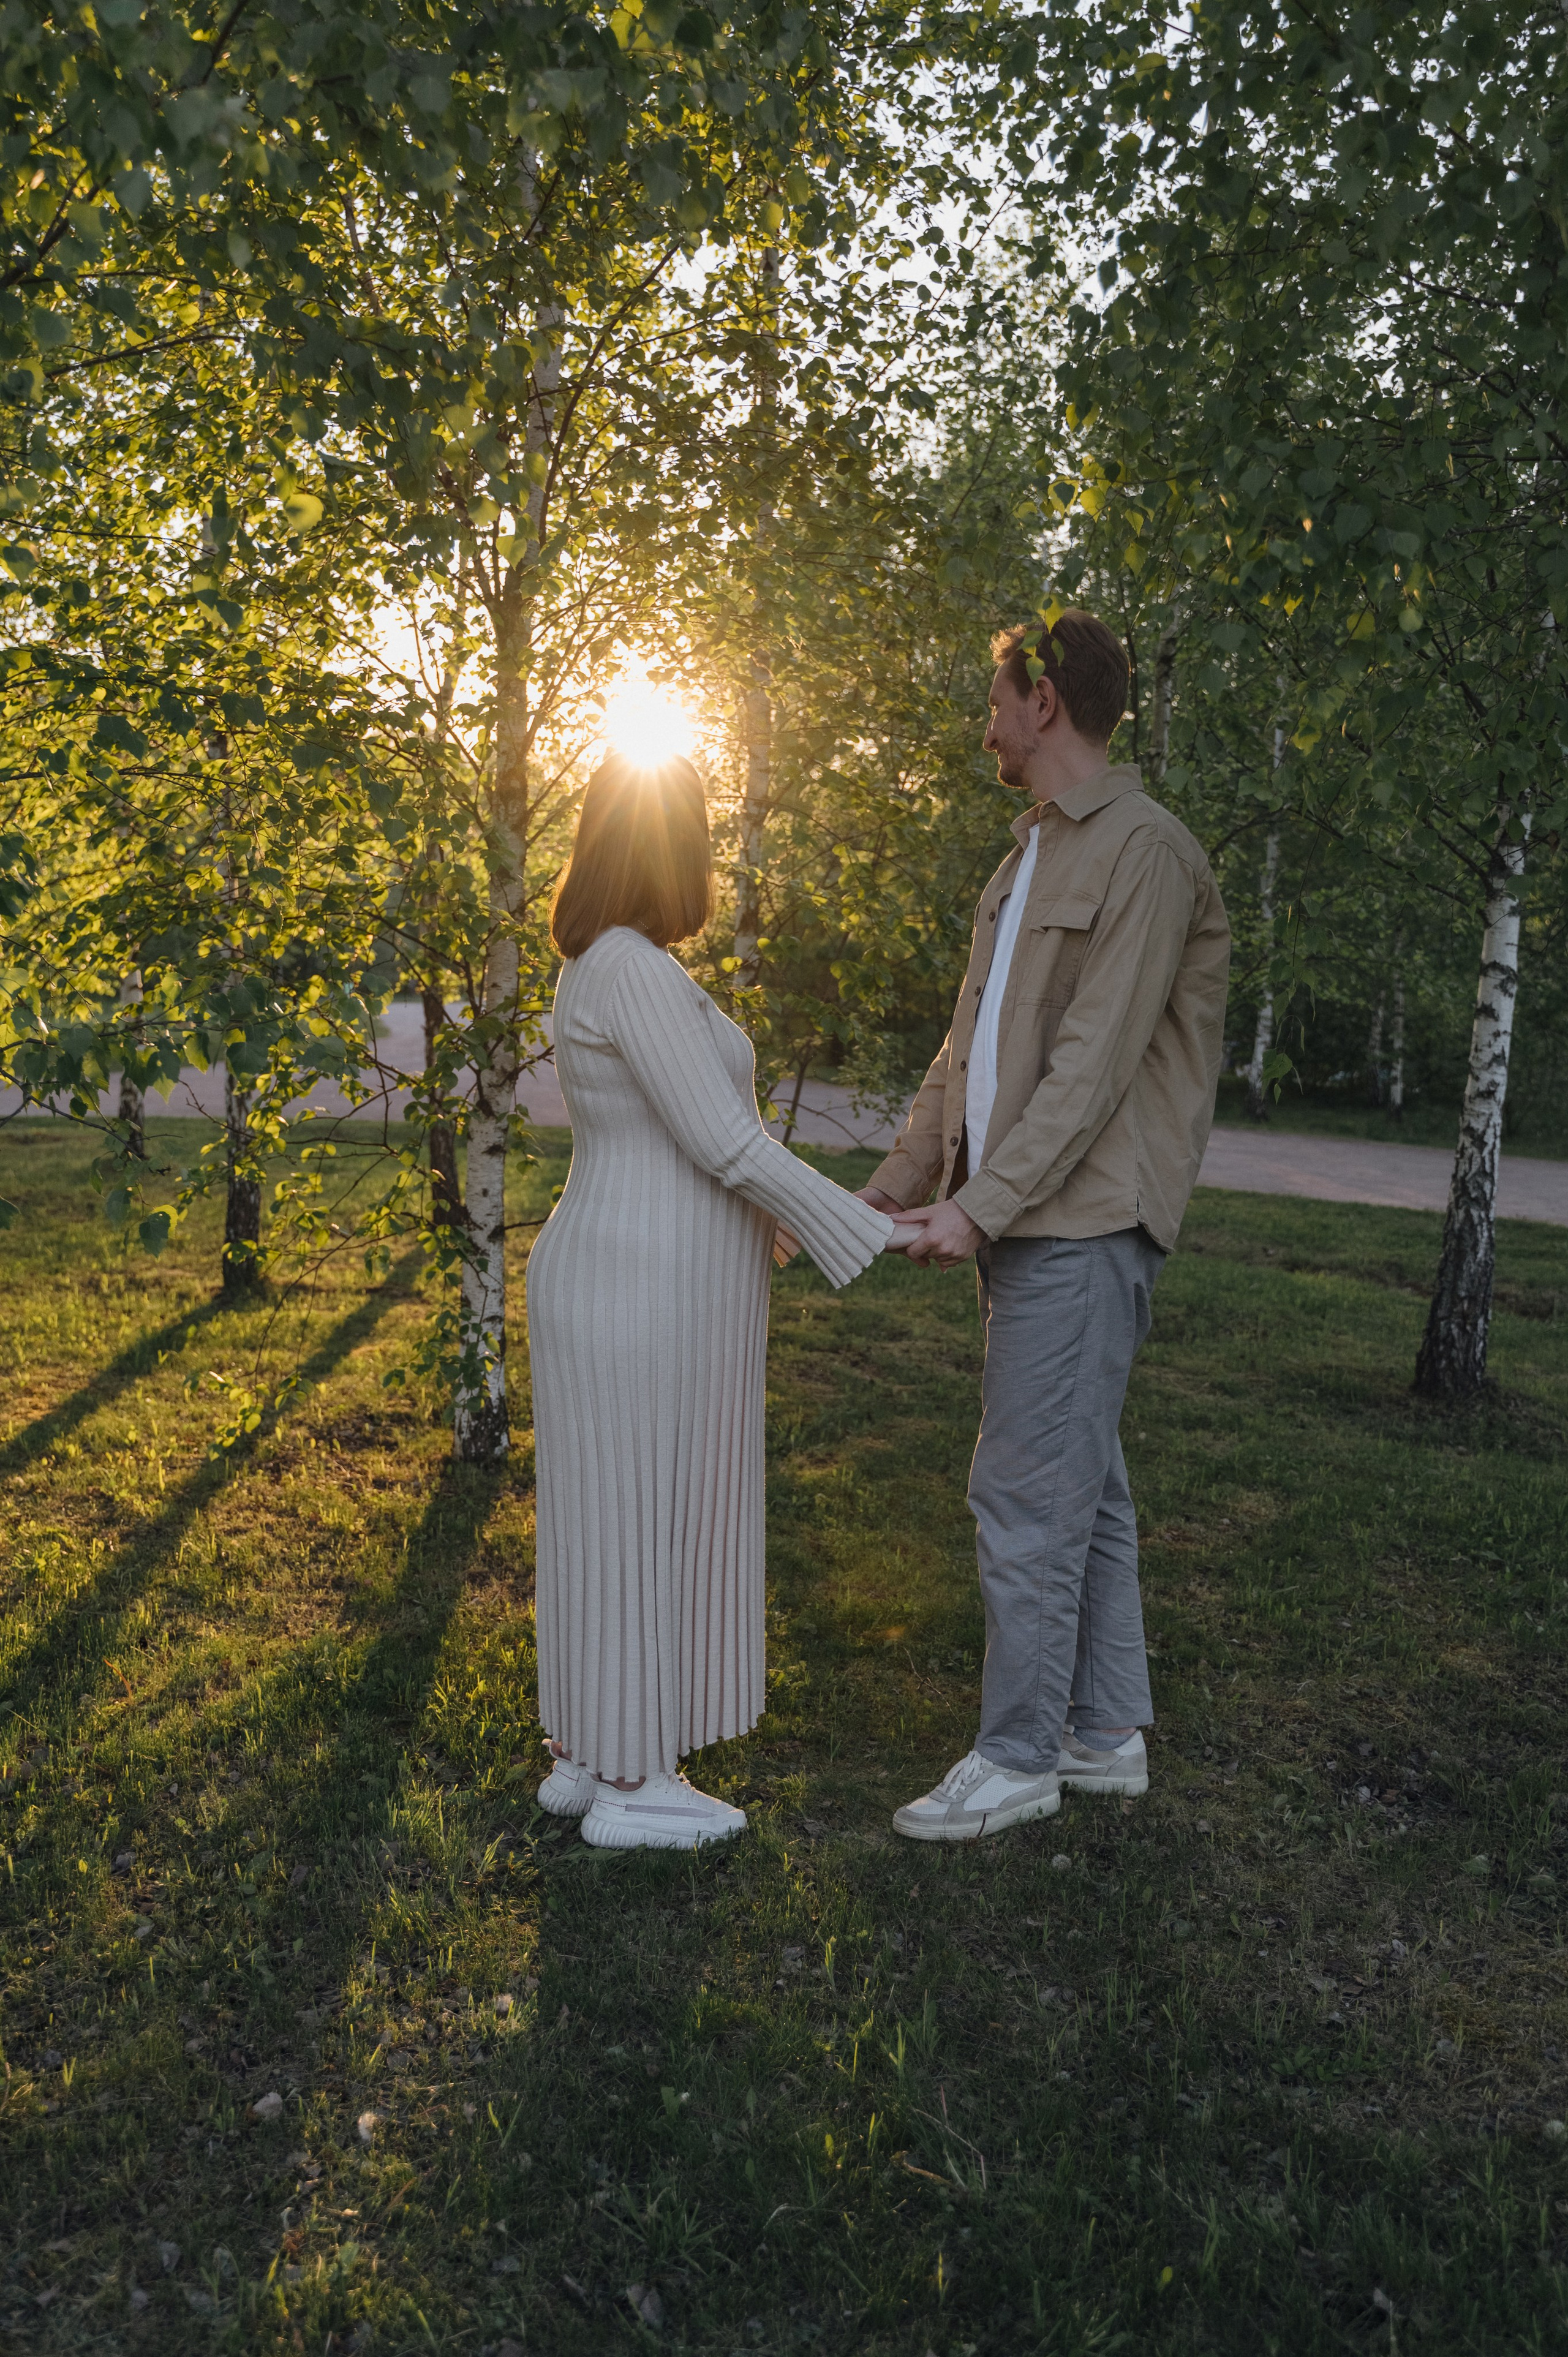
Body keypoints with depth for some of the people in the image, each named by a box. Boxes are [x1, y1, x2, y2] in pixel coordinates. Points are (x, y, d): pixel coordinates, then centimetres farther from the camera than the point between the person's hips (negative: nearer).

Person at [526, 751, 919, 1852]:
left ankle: (589, 1756, 30)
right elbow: (729, 1146, -20)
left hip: (617, 1274, 10)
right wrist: (872, 1233, -13)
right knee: (644, 1523, 2)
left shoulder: (604, 969, 13)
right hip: (652, 1293, -10)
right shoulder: (637, 970, -19)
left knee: (614, 1518, 17)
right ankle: (632, 1788, 18)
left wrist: (785, 1213, 26)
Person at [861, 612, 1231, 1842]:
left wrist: (982, 1198, -19)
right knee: (1083, 1484, 14)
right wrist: (896, 1181, 16)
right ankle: (1108, 1731, 25)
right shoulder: (1031, 857, 20)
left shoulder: (1145, 851, -10)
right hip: (1028, 1225, 9)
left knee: (1028, 1493, -5)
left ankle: (1018, 1757, 8)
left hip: (1085, 1222, -9)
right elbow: (970, 1048, 20)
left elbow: (1098, 1059, -18)